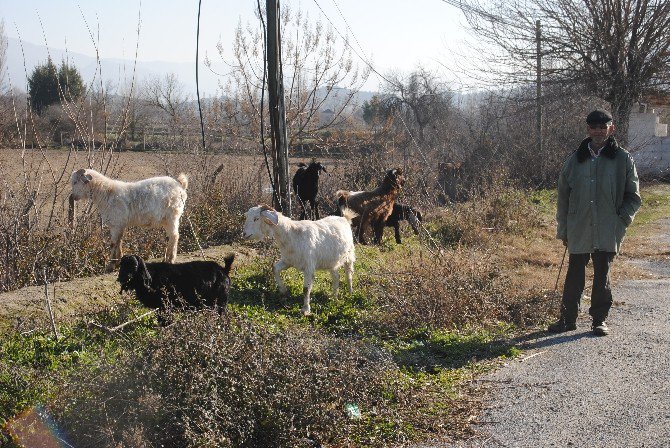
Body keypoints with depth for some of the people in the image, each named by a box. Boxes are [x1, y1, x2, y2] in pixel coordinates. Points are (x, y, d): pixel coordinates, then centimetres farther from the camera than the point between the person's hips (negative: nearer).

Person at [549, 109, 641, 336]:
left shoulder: (623, 159, 1)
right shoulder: (575, 160, 6)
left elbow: (633, 197, 6)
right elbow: (563, 197, 11)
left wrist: (621, 221, -6)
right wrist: (563, 230, 8)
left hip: (608, 232, -2)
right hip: (579, 231, 2)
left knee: (602, 275, 6)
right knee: (574, 276, 7)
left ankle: (600, 319, 19)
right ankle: (568, 319, 19)